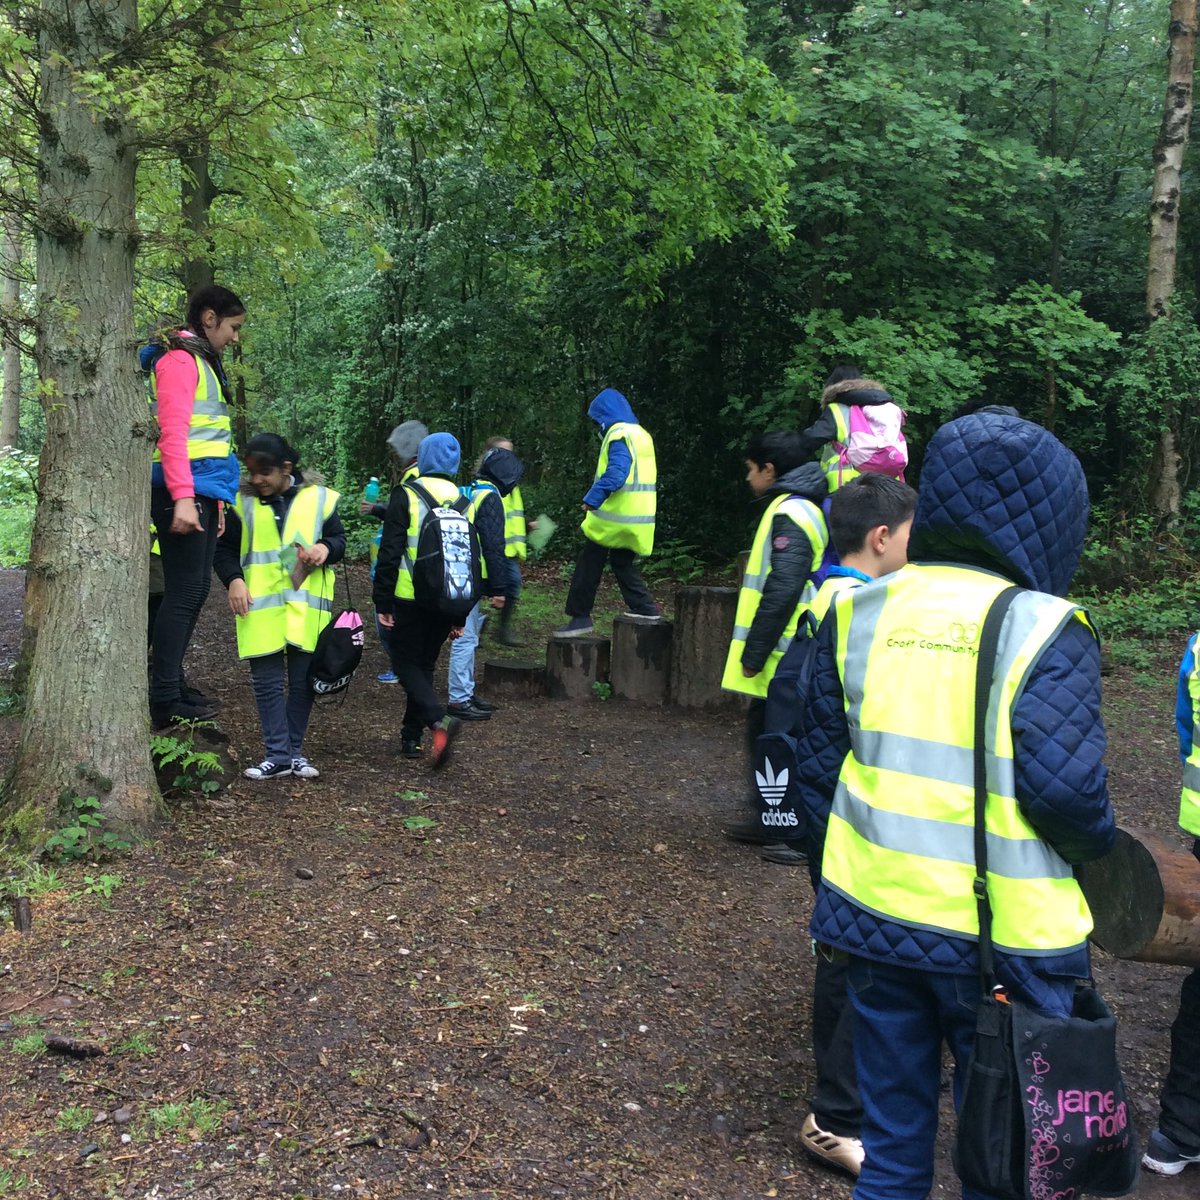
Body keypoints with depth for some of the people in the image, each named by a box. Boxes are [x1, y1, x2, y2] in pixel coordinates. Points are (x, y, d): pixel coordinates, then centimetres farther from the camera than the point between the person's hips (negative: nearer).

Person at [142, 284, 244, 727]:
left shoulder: (202, 361, 23)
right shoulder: (179, 359, -7)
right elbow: (172, 431, -18)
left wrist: (215, 499, 18)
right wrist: (183, 498, -25)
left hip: (200, 492, 10)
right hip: (183, 492, -10)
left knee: (194, 590, 12)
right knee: (184, 592, -9)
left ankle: (173, 685, 20)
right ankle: (164, 701, -5)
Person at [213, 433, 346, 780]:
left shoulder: (319, 498, 4)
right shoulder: (243, 502, 5)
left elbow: (339, 540, 11)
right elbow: (225, 549, 9)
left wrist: (325, 548, -12)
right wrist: (234, 580, -8)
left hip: (306, 606, 0)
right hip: (261, 608, 0)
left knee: (303, 680, 6)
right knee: (267, 681, -1)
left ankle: (294, 751, 17)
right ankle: (278, 755, 4)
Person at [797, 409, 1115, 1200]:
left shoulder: (859, 612, 1)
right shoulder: (1043, 630, -13)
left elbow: (820, 761, 6)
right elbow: (1064, 786, -19)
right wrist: (1098, 849, 2)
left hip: (876, 919, 5)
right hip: (1003, 937, -4)